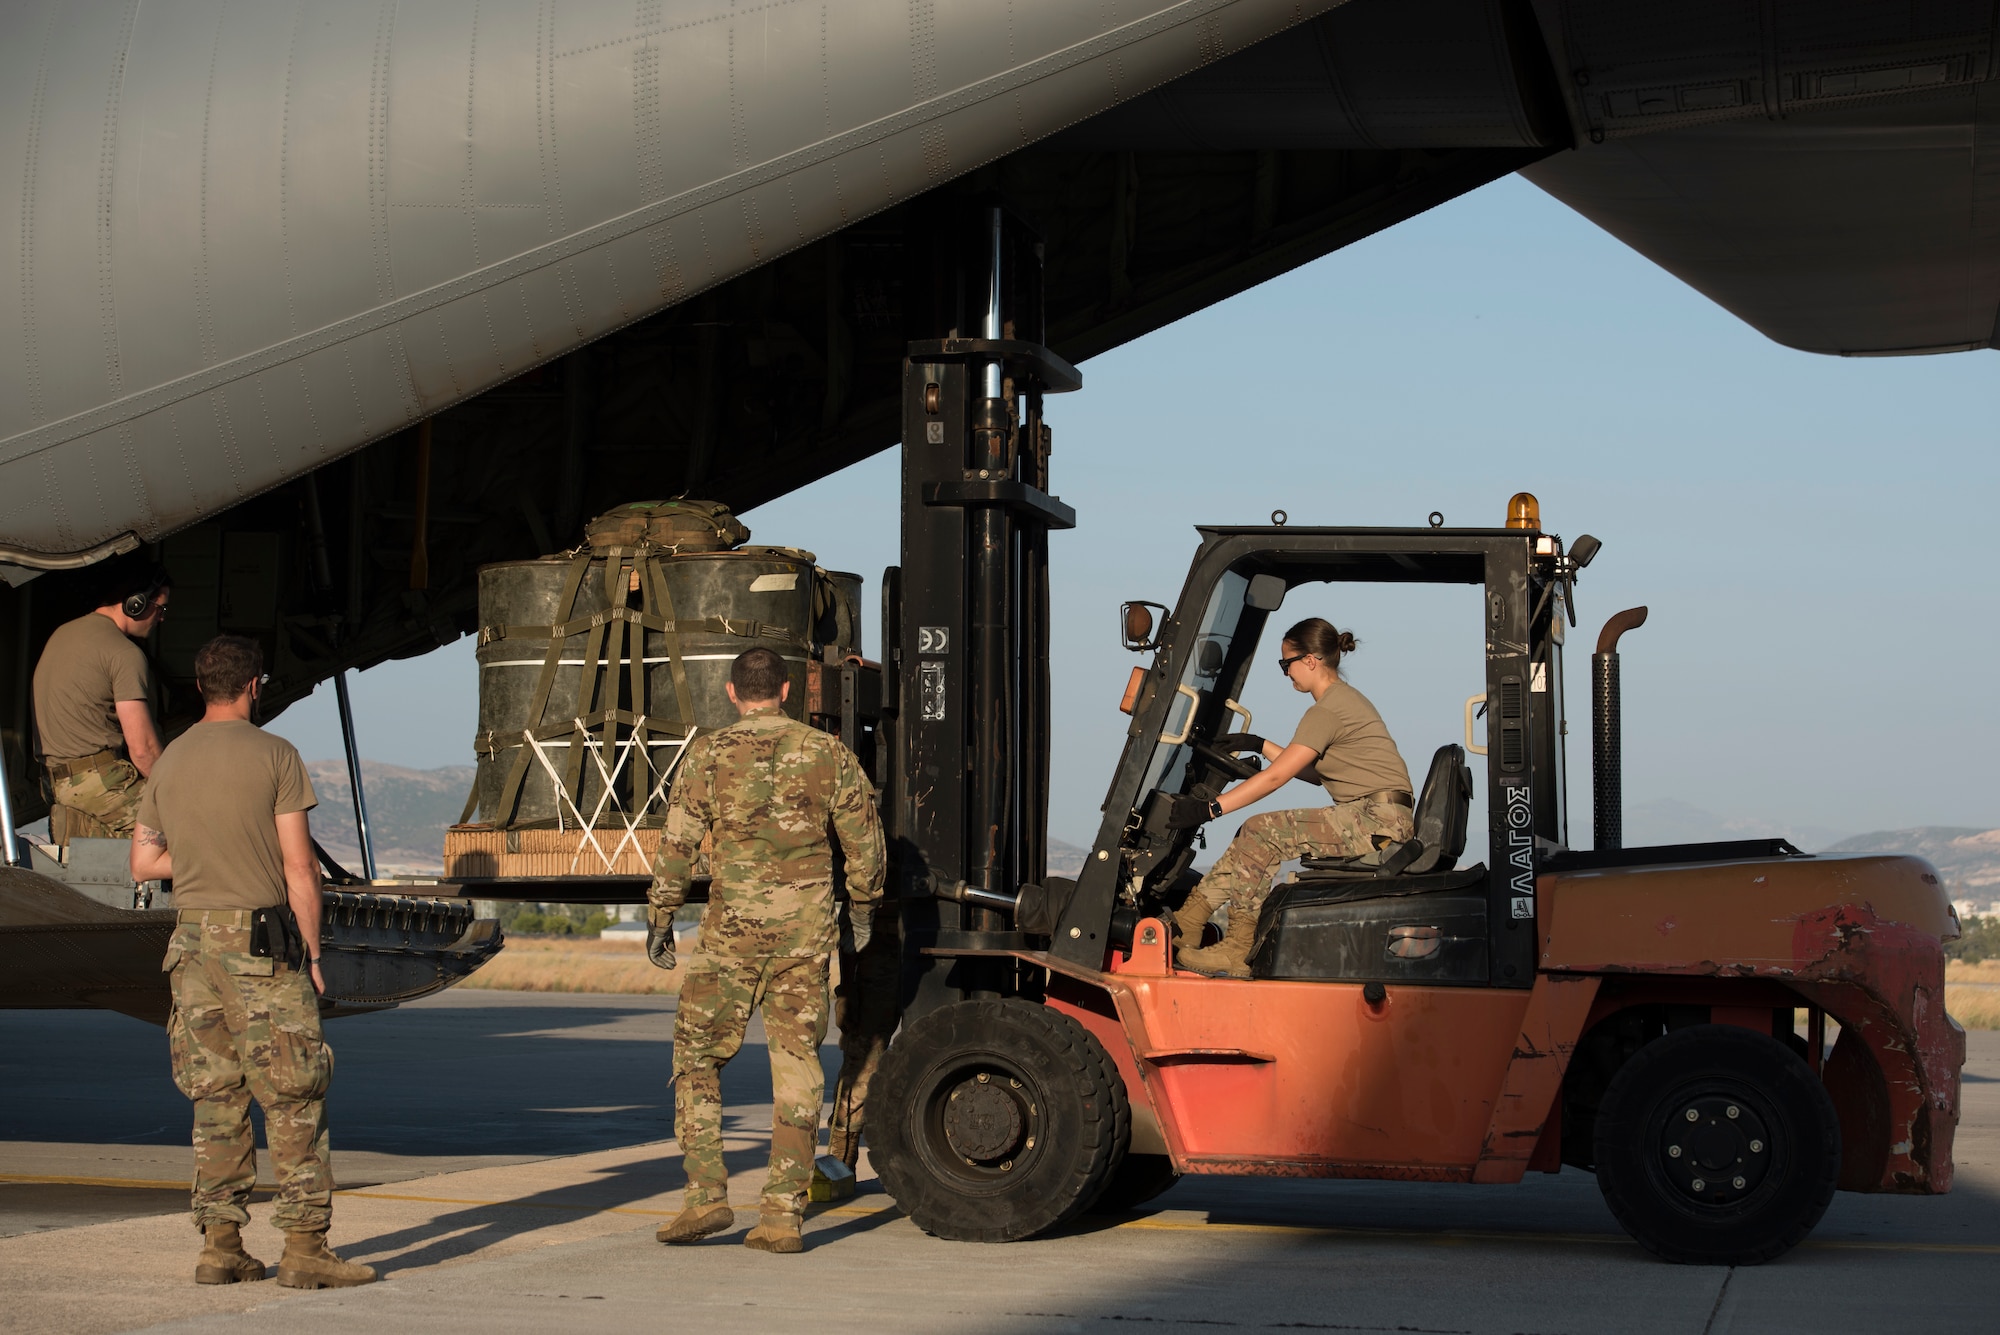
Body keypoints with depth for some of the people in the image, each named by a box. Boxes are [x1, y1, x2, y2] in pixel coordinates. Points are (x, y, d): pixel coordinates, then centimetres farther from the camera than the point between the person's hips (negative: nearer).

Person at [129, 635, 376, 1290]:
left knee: (215, 1099, 9)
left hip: (194, 941, 5)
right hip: (264, 942, -5)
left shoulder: (169, 763, 9)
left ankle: (220, 1244, 9)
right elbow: (298, 869, -8)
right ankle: (304, 1246, -5)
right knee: (293, 1100, -2)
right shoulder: (274, 755, -6)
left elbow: (143, 862, 14)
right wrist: (312, 953, -2)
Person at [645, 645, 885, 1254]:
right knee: (797, 1067, 5)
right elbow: (865, 841, 10)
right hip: (808, 929, 2)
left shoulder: (709, 755, -2)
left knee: (698, 1057, 10)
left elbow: (677, 844, -3)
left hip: (733, 929, -2)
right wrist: (861, 909, 23)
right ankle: (784, 1214, 2)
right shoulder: (828, 753, 5)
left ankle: (706, 1194, 2)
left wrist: (660, 917, 8)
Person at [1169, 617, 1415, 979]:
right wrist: (1260, 745, 21)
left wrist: (1210, 809, -18)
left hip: (1377, 822, -10)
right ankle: (1185, 925, -3)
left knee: (1261, 834, -16)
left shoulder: (1327, 711, -13)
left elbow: (1276, 777, -17)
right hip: (1376, 820, 10)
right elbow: (1315, 771, 22)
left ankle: (1238, 952, -12)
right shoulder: (1345, 698, 18)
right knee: (1255, 839, 2)